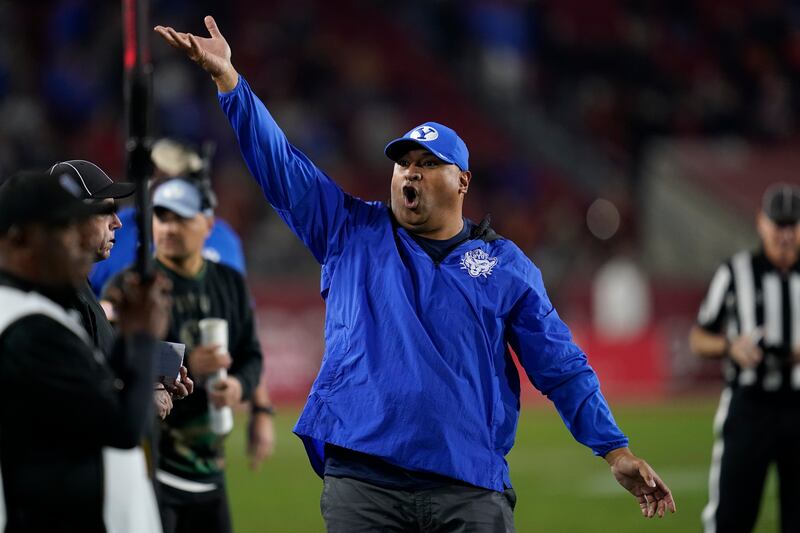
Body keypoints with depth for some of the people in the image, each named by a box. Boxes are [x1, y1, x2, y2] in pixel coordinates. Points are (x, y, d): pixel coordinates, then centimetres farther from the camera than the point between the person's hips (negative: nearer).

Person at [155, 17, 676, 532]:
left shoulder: (506, 265, 11)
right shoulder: (352, 233, 14)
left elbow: (561, 366, 8)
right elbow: (278, 162, 8)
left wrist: (615, 450, 0)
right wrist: (227, 77, -2)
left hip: (471, 486, -1)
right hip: (361, 478, 1)